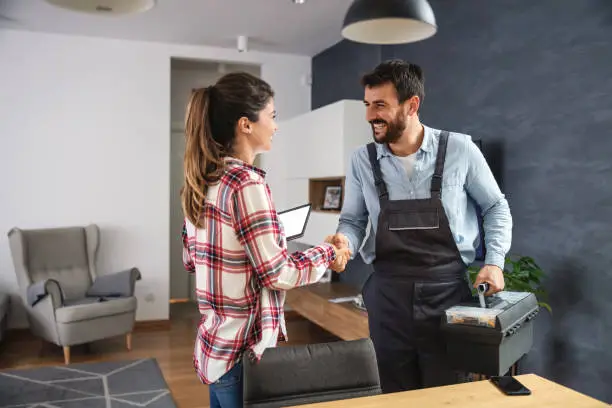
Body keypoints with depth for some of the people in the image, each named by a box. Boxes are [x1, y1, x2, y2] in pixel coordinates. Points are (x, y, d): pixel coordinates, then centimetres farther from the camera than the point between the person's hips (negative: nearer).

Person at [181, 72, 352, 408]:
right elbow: (276, 273, -20)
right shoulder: (246, 182, -21)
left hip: (215, 345, 8)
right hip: (243, 352, -8)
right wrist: (327, 253, -6)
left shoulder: (201, 181, 4)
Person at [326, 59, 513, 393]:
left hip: (447, 291, -1)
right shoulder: (362, 161, 0)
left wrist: (495, 261, -3)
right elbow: (352, 220, 8)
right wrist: (345, 241, -14)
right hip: (388, 294, 2)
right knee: (396, 397, 13)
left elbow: (495, 208, 7)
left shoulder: (459, 149, -6)